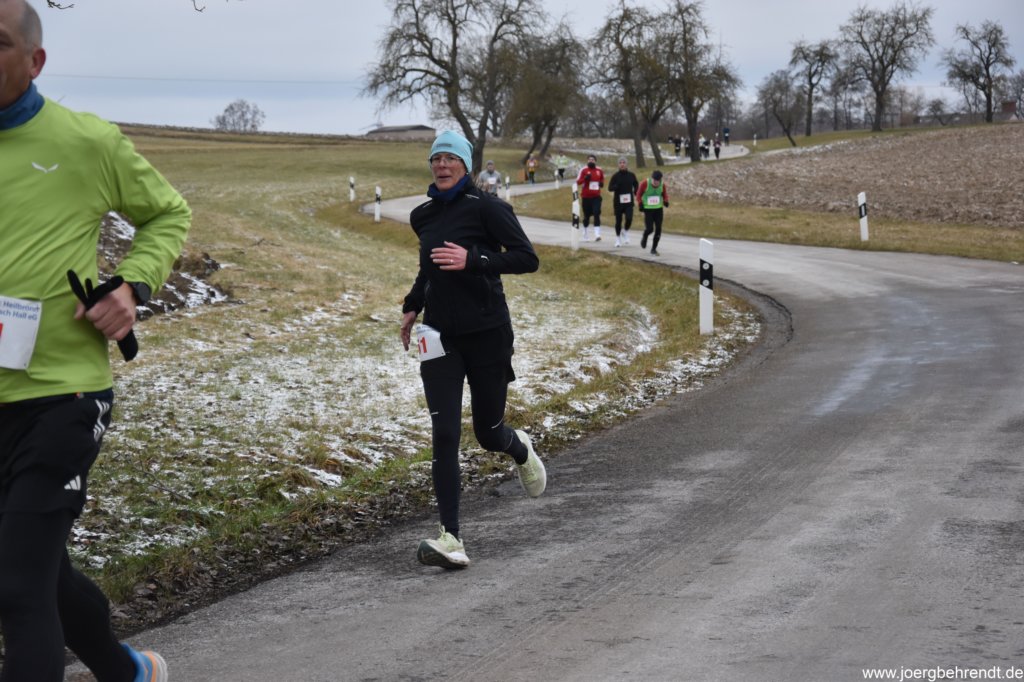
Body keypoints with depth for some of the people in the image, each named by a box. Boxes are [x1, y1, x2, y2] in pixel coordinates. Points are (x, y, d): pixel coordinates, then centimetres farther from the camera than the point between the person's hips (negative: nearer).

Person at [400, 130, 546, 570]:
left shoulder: (485, 208, -7)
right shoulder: (423, 217, 11)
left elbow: (527, 259, -14)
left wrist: (473, 260, -24)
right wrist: (411, 305, 22)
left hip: (486, 333, -4)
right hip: (440, 336, 4)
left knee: (488, 433, 7)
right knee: (444, 435, -10)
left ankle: (520, 450, 46)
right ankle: (451, 538, -13)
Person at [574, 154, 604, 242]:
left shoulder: (599, 170, 6)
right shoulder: (583, 170, -3)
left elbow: (602, 179, 21)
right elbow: (578, 181, -5)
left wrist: (601, 183, -2)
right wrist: (585, 178, -23)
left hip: (596, 196, 1)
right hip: (586, 197, -1)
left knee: (597, 213, -14)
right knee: (587, 215, 7)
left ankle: (597, 234, -19)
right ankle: (585, 234, 27)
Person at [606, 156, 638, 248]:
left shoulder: (631, 175, 3)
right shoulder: (615, 176, -3)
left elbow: (636, 185, 17)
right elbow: (610, 188, -8)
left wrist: (635, 193, 0)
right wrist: (616, 186, -27)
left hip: (629, 202, 1)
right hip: (618, 202, -1)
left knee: (629, 219, -15)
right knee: (618, 221, 5)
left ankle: (626, 233, 14)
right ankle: (618, 238, 23)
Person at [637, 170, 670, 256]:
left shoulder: (662, 185, -5)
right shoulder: (645, 184, -15)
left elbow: (664, 194, 13)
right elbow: (639, 194, -1)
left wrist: (665, 201, -6)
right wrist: (640, 203, -13)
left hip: (659, 209, 3)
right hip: (648, 209, -3)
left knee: (658, 229, -1)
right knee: (649, 229, -13)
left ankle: (654, 249, 14)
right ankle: (644, 238, 25)